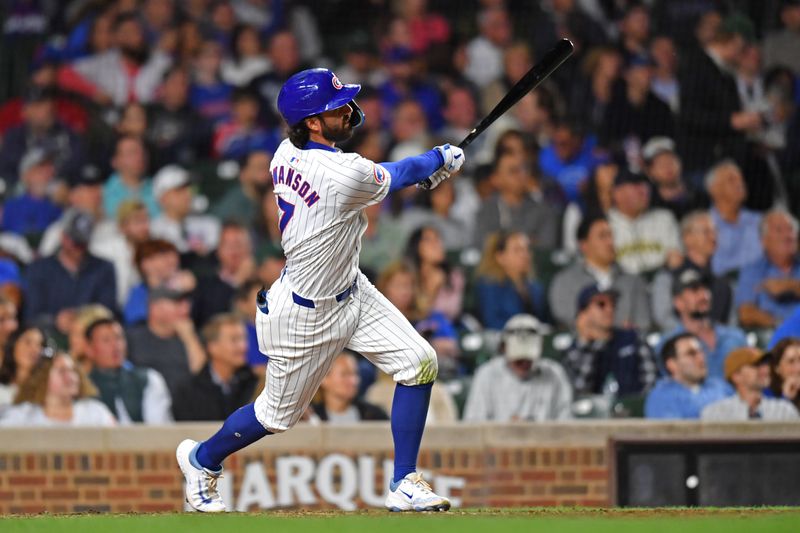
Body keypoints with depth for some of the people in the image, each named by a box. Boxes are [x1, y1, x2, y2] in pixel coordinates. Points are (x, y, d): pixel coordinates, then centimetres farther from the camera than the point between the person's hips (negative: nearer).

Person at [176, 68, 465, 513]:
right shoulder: (345, 175, -33)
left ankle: (405, 485, 6)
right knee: (279, 414, 13)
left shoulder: (285, 154, -8)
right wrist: (442, 160, 7)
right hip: (306, 317, -8)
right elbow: (398, 176, -11)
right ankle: (202, 459, 40)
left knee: (419, 363, -1)